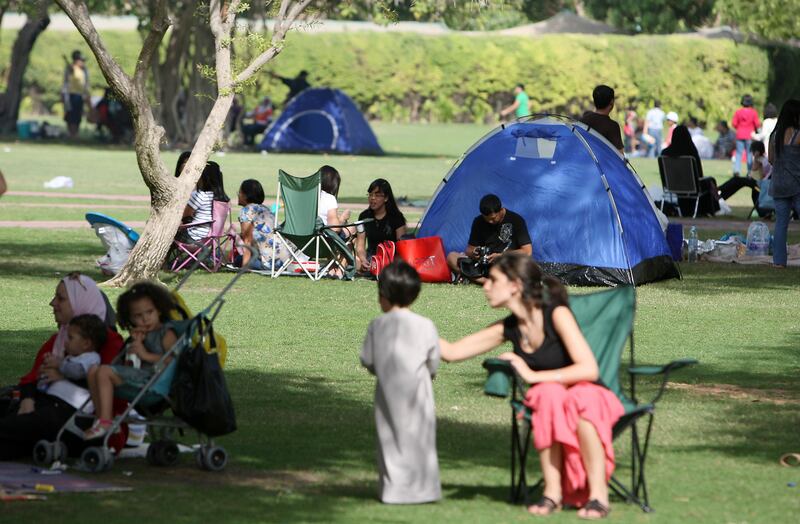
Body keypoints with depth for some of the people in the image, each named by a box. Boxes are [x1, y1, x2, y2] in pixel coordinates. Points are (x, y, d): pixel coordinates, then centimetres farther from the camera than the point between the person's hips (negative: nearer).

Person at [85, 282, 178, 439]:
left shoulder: (166, 333, 1)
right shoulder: (142, 334, 24)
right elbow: (130, 366, 19)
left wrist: (146, 355, -16)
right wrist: (136, 343, 6)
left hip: (152, 379, -9)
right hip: (140, 375, 9)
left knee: (105, 371, -22)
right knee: (94, 370, 4)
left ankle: (105, 421, -26)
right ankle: (100, 416, -2)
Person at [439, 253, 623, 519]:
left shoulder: (556, 314, -18)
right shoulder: (507, 329, 0)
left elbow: (589, 369, -27)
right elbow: (451, 352, 5)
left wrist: (533, 375, -27)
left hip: (592, 400, -4)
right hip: (550, 406, 4)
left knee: (581, 397, -39)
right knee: (549, 393, -32)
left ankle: (598, 494, -30)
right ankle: (552, 492, -28)